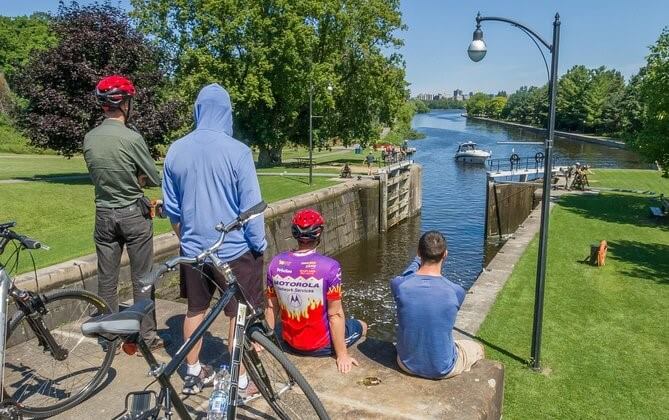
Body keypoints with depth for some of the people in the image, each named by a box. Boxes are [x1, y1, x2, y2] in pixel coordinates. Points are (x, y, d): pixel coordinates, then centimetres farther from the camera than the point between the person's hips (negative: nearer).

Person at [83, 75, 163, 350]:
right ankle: (147, 335, 15)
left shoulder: (89, 139, 0)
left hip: (104, 214, 5)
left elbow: (96, 175, 11)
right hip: (133, 214, -4)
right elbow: (155, 179, -9)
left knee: (107, 279, 12)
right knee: (141, 278, 6)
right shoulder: (132, 138, -16)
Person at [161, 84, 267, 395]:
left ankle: (193, 373, 32)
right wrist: (259, 245, -3)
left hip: (193, 249, 5)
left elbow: (171, 207, 7)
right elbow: (251, 205, -14)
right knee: (239, 315, 9)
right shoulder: (237, 151, -15)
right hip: (234, 250, -4)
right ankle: (240, 380, 20)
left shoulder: (175, 150, -2)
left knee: (195, 310, 18)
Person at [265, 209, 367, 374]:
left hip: (289, 343, 2)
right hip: (321, 345, -2)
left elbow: (271, 308, -2)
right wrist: (342, 355, -9)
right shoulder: (329, 267, -27)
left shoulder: (276, 263, -13)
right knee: (361, 326, 25)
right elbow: (335, 315, -20)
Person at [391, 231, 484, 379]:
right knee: (478, 348, 28)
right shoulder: (457, 292, -23)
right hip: (442, 369, -2)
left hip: (407, 363, 2)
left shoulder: (398, 285, -20)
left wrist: (418, 259, 23)